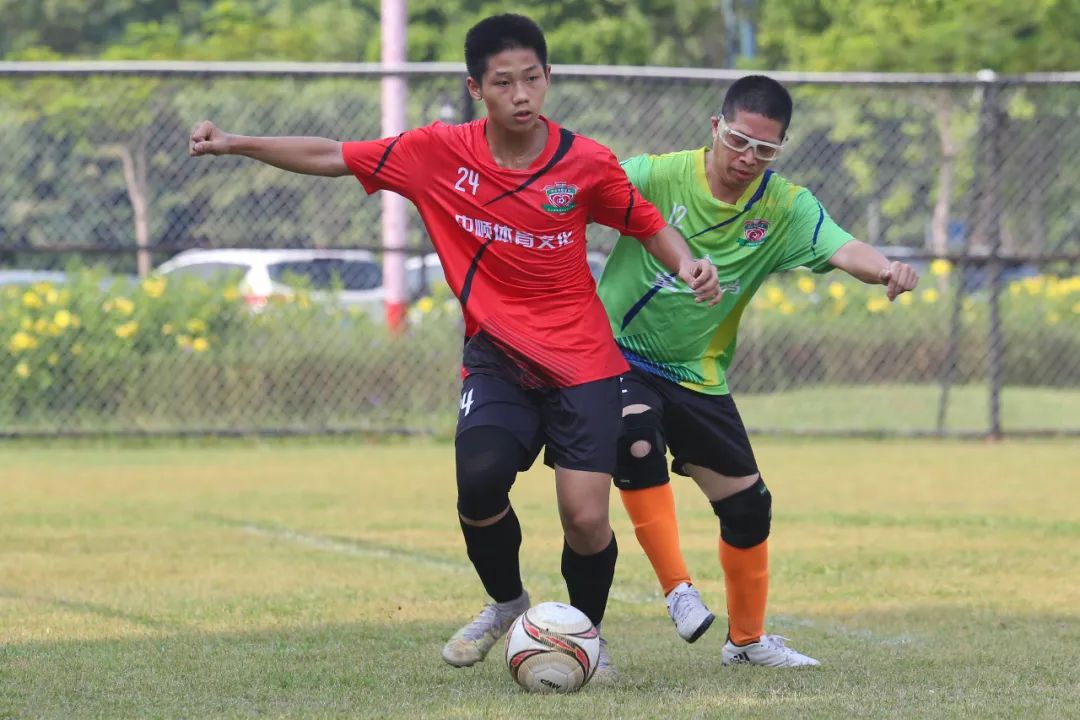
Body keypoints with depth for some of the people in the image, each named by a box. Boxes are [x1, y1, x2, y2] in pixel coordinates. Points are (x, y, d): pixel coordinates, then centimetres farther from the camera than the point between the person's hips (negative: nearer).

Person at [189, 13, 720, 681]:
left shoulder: (587, 163, -8)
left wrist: (687, 263, -12)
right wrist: (234, 144, -6)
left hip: (583, 365, -1)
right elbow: (331, 158, 0)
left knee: (585, 518, -12)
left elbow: (647, 223, 8)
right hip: (497, 357, 1)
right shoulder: (439, 153, -6)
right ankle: (507, 603, 6)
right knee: (479, 479, -25)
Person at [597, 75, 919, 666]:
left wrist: (886, 269, -46)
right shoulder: (656, 176, -17)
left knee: (749, 506, 6)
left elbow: (842, 250, -24)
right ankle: (678, 590, -23)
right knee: (637, 441, -35)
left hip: (698, 376, 4)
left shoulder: (784, 209, -9)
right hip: (617, 354, -4)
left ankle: (747, 639, 29)